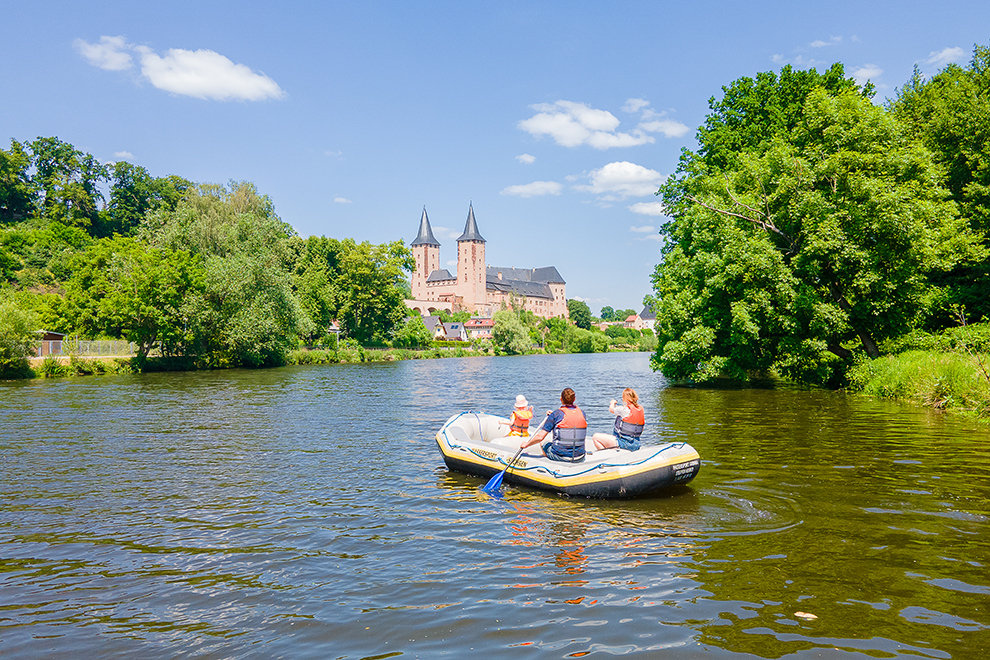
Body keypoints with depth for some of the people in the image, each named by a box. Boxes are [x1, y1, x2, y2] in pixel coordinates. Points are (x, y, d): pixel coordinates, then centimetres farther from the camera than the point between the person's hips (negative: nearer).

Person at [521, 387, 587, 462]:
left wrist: (526, 444, 2)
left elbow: (540, 437, -13)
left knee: (543, 443, 26)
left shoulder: (556, 414, -12)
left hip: (560, 456, -4)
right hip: (580, 458, 4)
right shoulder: (582, 413, 1)